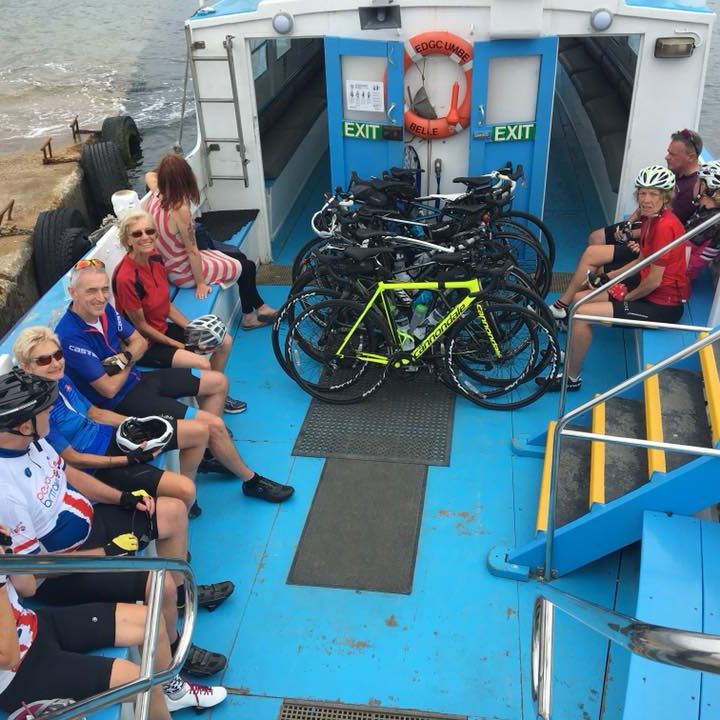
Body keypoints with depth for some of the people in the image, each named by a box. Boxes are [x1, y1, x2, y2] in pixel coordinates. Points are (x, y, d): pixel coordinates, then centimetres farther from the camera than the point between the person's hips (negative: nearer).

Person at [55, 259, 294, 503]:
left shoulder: (104, 309, -4)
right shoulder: (70, 336, -28)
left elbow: (139, 341, 7)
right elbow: (109, 389, -25)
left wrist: (123, 358, -15)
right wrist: (128, 363, -7)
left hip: (134, 379, 9)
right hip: (121, 401, -9)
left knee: (218, 382, 10)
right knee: (214, 425, -15)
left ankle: (208, 453, 17)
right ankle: (252, 481, 6)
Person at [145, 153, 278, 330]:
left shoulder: (156, 197, -8)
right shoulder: (180, 210, -31)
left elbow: (149, 175, 18)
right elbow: (192, 251, -23)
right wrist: (200, 283, -15)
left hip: (170, 267, 9)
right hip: (185, 273, -9)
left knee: (239, 257, 19)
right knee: (247, 267, 8)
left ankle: (260, 307, 30)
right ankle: (249, 317, 28)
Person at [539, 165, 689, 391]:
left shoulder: (665, 226, -24)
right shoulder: (653, 217, 5)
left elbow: (654, 280, -23)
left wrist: (626, 297, -7)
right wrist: (607, 277, 7)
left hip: (663, 305, -10)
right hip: (648, 289, 10)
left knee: (582, 313, -17)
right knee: (579, 297, 9)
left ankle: (572, 378, -1)